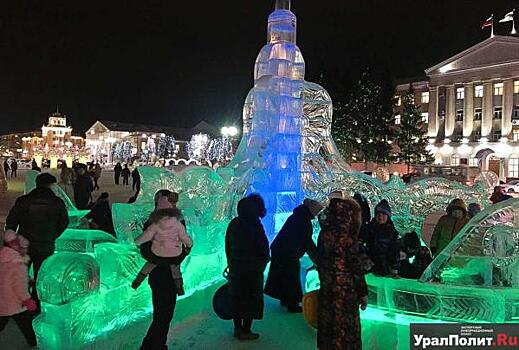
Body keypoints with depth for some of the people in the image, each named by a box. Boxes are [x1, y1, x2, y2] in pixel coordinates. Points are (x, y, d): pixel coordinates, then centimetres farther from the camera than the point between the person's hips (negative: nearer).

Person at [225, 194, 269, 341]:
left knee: (236, 297, 15)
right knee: (251, 298, 6)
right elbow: (264, 247, -11)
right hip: (251, 268, -6)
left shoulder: (234, 223, 3)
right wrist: (262, 264, 6)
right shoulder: (254, 225, -16)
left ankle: (238, 328, 27)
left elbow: (228, 245, 10)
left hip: (235, 267, 6)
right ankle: (245, 331, 12)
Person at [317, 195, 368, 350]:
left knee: (328, 327, 17)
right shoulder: (346, 237, -18)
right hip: (345, 292, -6)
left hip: (326, 291, 6)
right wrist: (363, 292, -4)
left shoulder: (324, 232, 0)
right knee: (345, 331, 8)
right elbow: (355, 267, -14)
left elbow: (320, 262, 6)